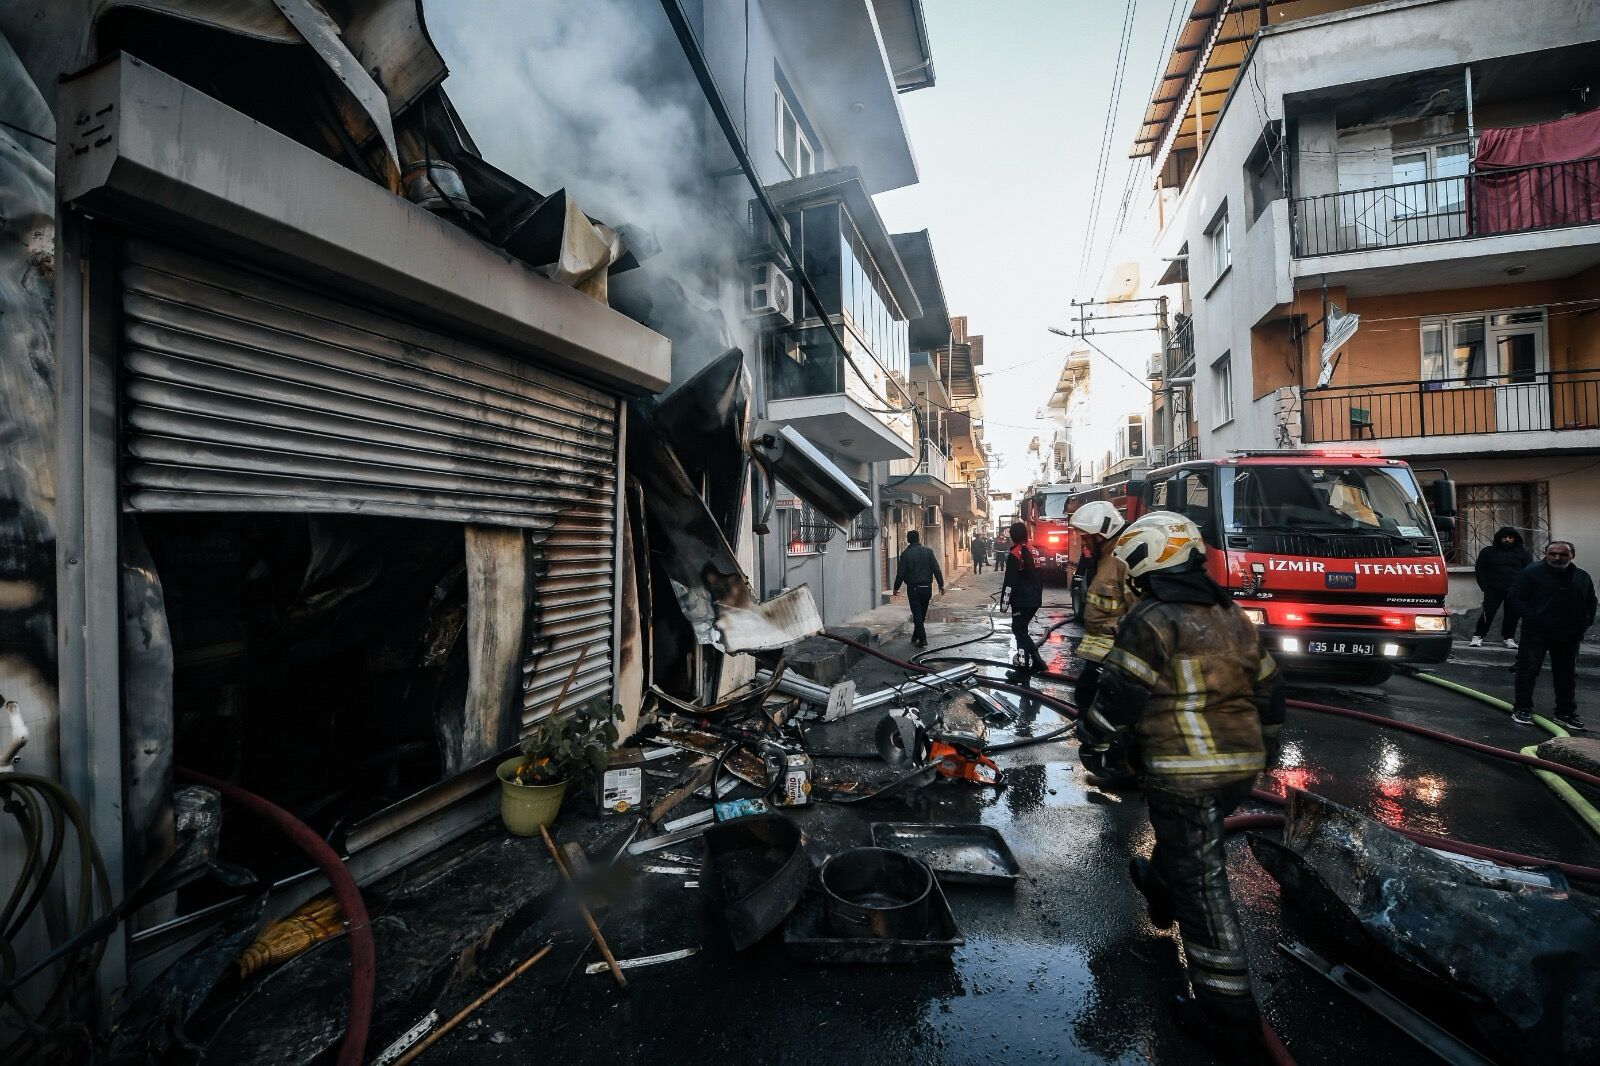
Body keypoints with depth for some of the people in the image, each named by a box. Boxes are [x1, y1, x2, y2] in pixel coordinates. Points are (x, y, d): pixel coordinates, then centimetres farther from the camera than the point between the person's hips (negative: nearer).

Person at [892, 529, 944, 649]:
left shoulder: (905, 554, -5)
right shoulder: (928, 551, 0)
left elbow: (901, 573, -5)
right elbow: (936, 569, -2)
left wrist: (896, 587, 5)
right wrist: (941, 584, 4)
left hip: (913, 588, -2)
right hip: (927, 587, 3)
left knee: (917, 614, 1)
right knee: (922, 613, 16)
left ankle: (922, 639, -6)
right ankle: (916, 636, 26)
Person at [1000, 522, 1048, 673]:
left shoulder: (1014, 554, -15)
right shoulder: (1034, 551, 11)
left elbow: (1009, 581, -18)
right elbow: (1040, 576, 19)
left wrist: (1004, 602, -11)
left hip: (1021, 600, -8)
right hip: (1035, 599, 8)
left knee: (1019, 630, -1)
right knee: (1021, 628, 17)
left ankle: (1037, 663, -6)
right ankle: (1025, 661, 17)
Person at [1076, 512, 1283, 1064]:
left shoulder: (1153, 622, -17)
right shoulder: (1233, 616, 8)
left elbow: (1119, 696, -16)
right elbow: (1268, 692, 16)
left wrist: (1092, 742, 0)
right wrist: (1262, 747, 29)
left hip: (1186, 774, -9)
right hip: (1241, 766, 9)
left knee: (1201, 886, 0)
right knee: (1183, 837, 32)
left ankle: (1231, 1021, 9)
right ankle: (1160, 890, 57)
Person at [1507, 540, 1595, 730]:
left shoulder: (1582, 577, 11)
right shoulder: (1532, 572, -5)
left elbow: (1590, 603, 21)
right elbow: (1514, 599, -7)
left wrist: (1585, 622, 5)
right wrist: (1533, 618, -16)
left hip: (1568, 636, 5)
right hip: (1536, 633, -5)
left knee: (1567, 675, 12)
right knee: (1528, 670, -3)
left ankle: (1566, 712, 22)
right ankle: (1522, 709, 6)